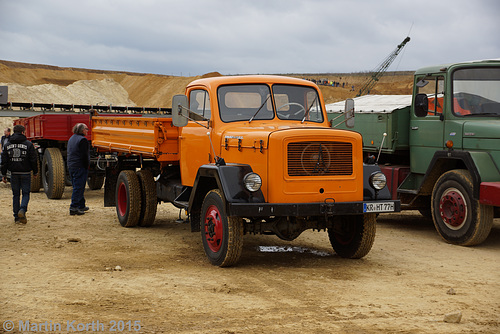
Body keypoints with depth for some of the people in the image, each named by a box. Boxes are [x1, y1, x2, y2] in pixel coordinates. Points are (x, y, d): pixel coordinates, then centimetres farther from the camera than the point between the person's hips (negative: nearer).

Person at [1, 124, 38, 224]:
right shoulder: (28, 144, -6)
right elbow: (33, 160, -5)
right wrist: (35, 171, 8)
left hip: (14, 173, 3)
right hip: (25, 173, -3)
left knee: (15, 195, 10)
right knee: (26, 193, 4)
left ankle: (17, 217, 10)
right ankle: (22, 210, -20)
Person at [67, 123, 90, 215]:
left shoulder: (71, 139, 15)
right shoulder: (82, 140, -14)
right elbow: (84, 155, -17)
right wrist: (87, 166, -9)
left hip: (71, 166, 9)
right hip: (80, 166, -9)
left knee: (78, 187, 16)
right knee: (78, 188, -7)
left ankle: (81, 206, 24)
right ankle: (73, 207, -11)